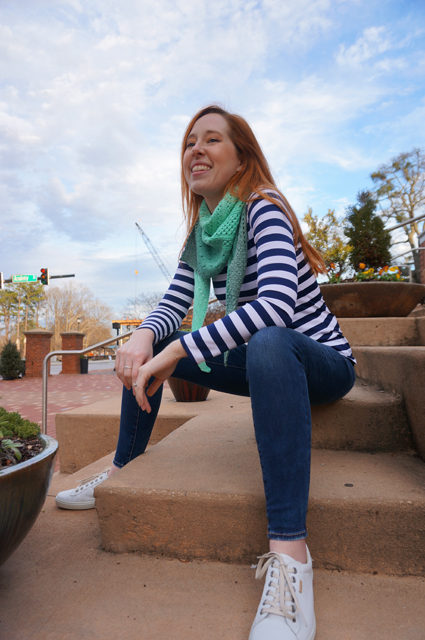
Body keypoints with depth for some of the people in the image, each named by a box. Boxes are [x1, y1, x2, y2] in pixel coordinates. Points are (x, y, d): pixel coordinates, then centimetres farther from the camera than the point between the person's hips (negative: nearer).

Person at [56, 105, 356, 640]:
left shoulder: (263, 208, -18)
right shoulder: (201, 236, 4)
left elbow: (277, 303, -34)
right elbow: (170, 309, 0)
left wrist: (175, 351, -34)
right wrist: (142, 339, -23)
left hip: (322, 364, -7)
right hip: (261, 363, 7)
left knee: (268, 344, -41)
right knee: (147, 347, 3)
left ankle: (289, 554, -37)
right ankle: (122, 474, 13)